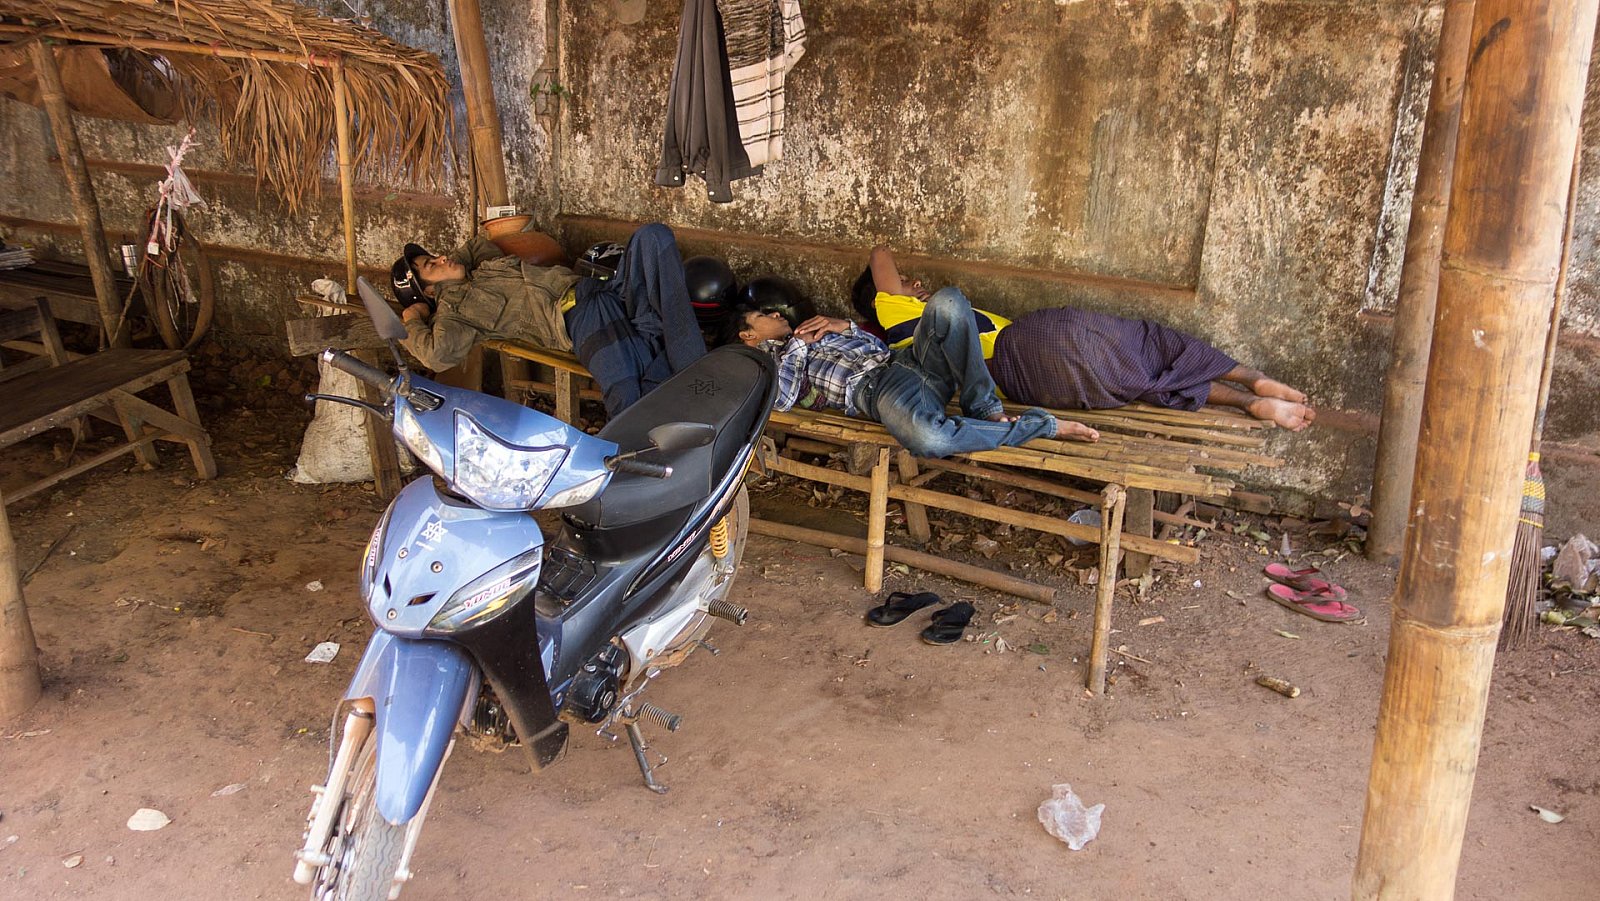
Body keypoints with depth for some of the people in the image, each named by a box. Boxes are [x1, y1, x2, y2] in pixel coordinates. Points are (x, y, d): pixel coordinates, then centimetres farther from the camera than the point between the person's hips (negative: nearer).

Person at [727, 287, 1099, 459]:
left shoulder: (811, 332, 37)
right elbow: (782, 399, -7)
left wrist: (846, 327, 13)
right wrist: (798, 345, 4)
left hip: (902, 359, 7)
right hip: (876, 387, -7)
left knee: (947, 301, -25)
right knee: (928, 438, -43)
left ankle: (983, 408, -20)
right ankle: (1043, 425, -26)